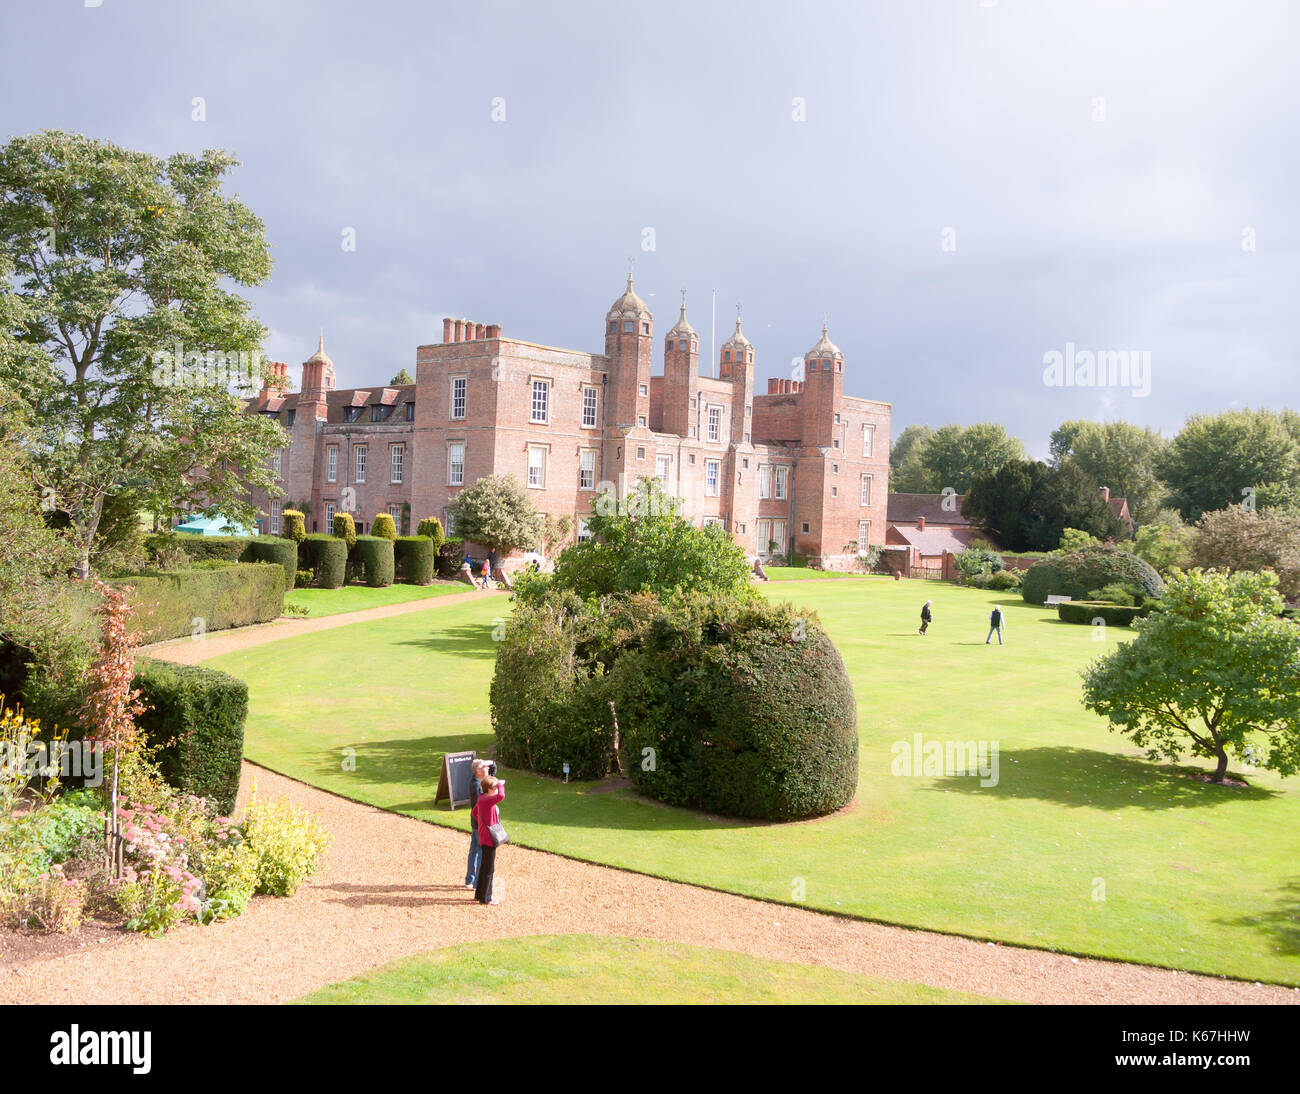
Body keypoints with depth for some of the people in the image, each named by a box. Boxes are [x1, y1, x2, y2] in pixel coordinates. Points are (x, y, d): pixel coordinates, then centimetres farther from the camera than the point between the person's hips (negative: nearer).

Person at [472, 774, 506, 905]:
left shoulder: (482, 798, 8)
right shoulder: (486, 800, -23)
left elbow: (475, 812, 25)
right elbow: (501, 796, -42)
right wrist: (500, 784, -25)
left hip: (486, 838, 10)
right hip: (488, 839, -10)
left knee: (485, 867, 20)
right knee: (488, 868, 0)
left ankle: (480, 894, 31)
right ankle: (485, 898, 9)